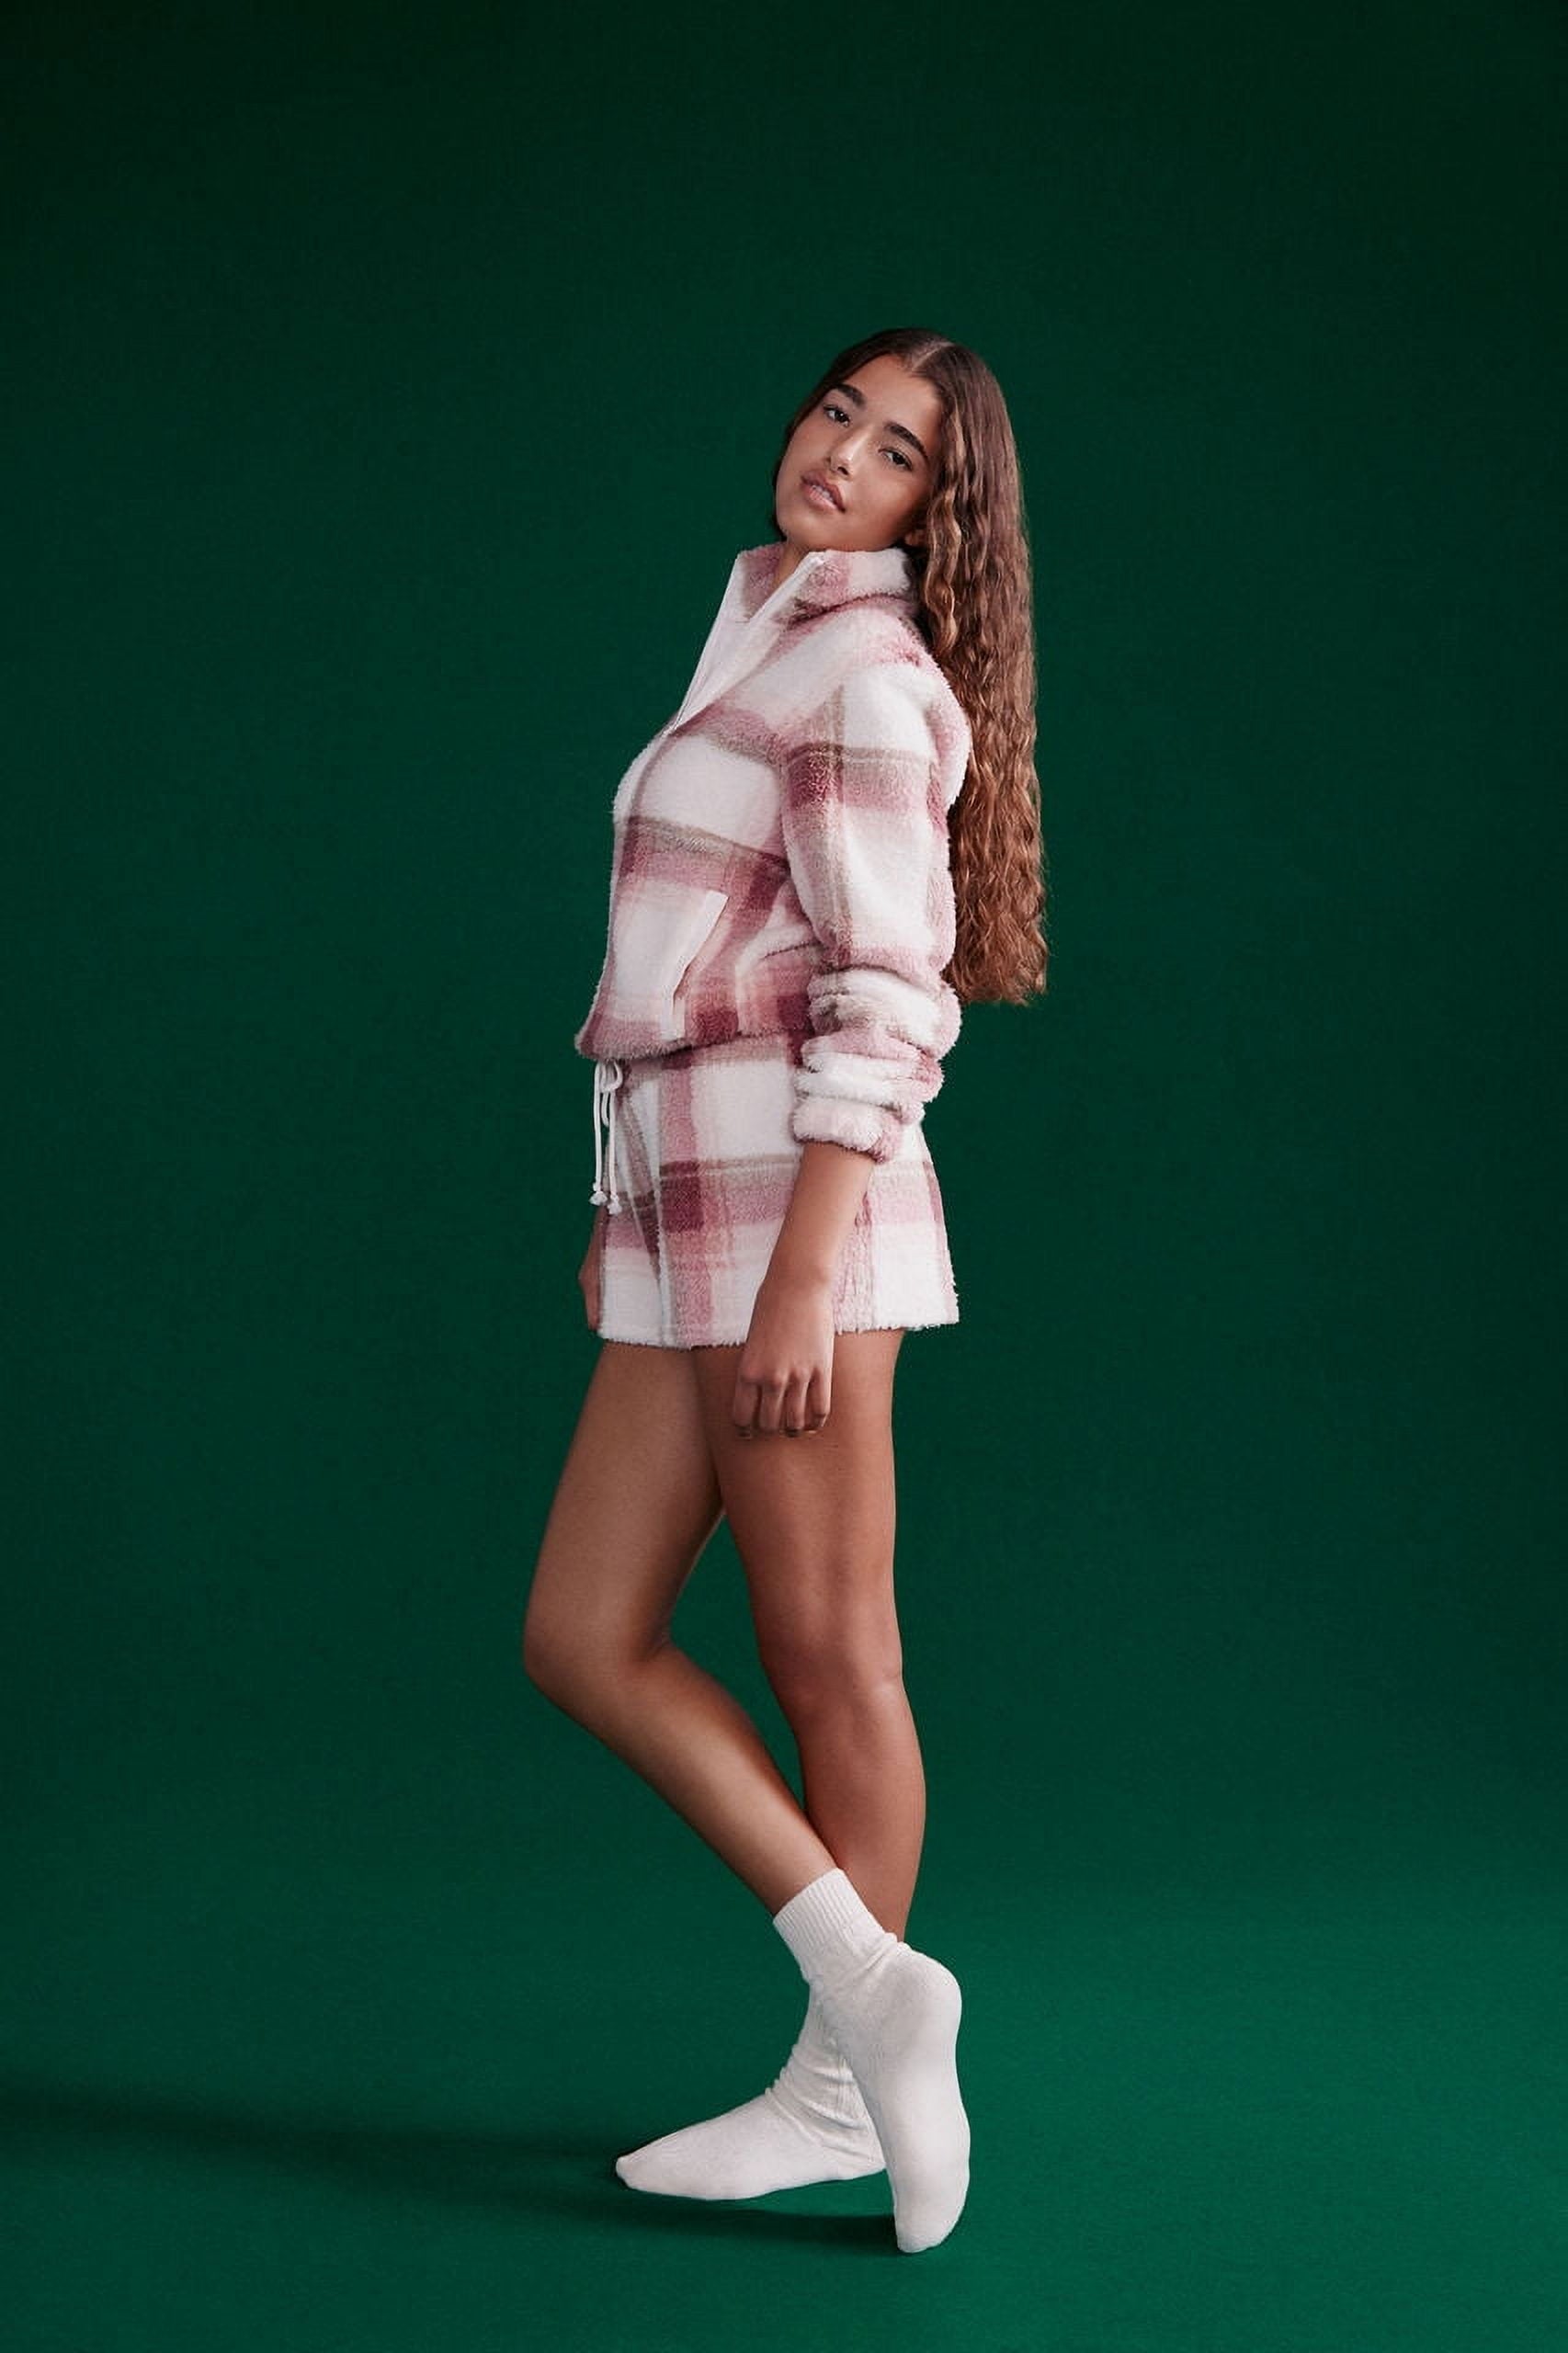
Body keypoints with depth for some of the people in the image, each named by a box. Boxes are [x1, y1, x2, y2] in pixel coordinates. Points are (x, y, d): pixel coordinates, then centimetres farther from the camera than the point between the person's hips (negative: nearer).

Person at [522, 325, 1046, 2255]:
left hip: (793, 1189, -9)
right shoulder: (762, 636, 21)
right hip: (690, 1198, 9)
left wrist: (803, 1278, -21)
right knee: (581, 1639, 7)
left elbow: (883, 1003, -15)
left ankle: (844, 2086, 15)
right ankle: (866, 1987, 13)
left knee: (824, 1653, 0)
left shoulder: (869, 676, -6)